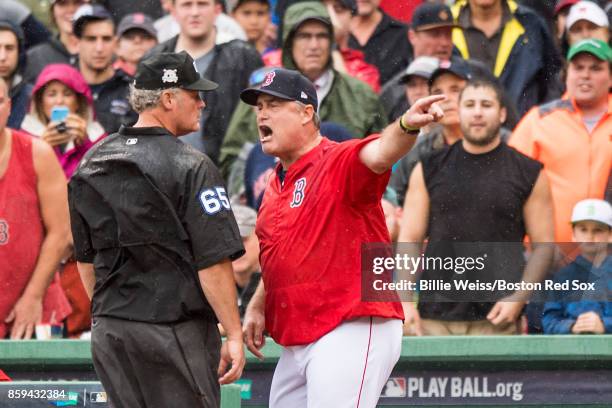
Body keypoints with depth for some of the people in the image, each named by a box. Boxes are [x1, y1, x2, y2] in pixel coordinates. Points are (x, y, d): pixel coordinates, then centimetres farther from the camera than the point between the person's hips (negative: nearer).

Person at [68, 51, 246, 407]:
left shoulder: (90, 163, 10)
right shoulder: (191, 167, -11)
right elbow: (213, 261, -15)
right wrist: (234, 335, -11)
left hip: (109, 332, 7)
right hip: (175, 332, -7)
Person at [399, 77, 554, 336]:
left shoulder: (529, 174, 7)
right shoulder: (429, 170, 11)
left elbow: (543, 245, 7)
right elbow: (409, 239, 10)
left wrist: (518, 298, -7)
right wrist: (404, 301, -2)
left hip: (496, 318, -1)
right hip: (434, 316, 2)